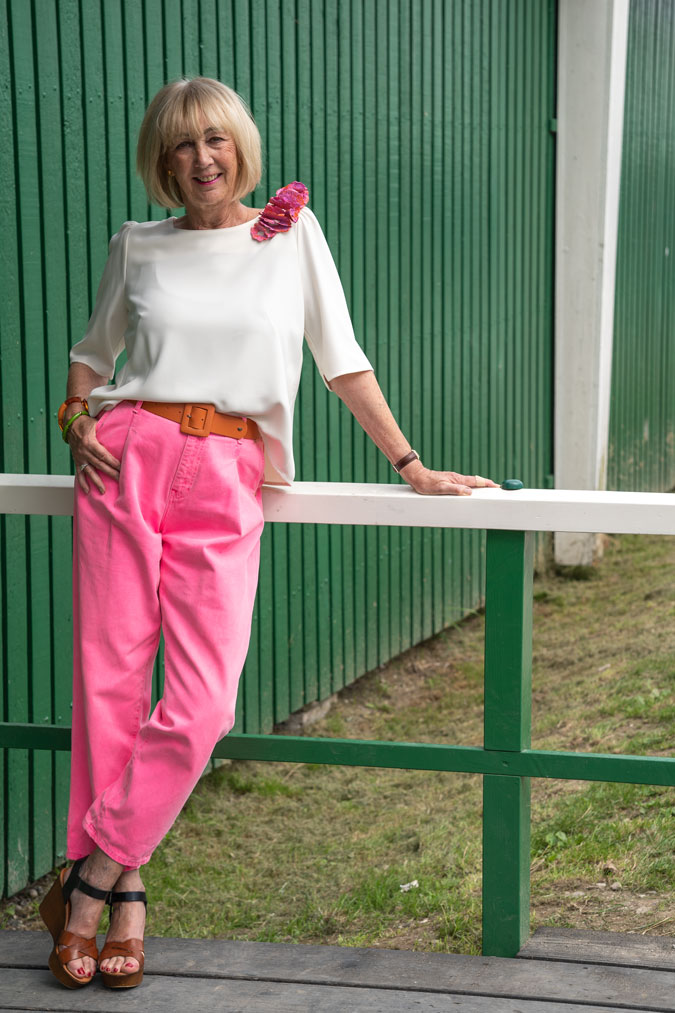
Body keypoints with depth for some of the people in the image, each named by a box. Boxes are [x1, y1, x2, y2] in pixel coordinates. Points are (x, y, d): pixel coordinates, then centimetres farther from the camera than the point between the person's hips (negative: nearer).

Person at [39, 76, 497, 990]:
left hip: (228, 480, -1)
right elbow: (91, 351, 25)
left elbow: (342, 359, 11)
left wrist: (411, 466, 7)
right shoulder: (138, 247, 12)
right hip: (127, 461, 1)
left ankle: (89, 879, 2)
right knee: (109, 682, -4)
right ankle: (124, 898, 8)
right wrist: (76, 419, 5)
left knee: (199, 707, -12)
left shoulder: (292, 232, 9)